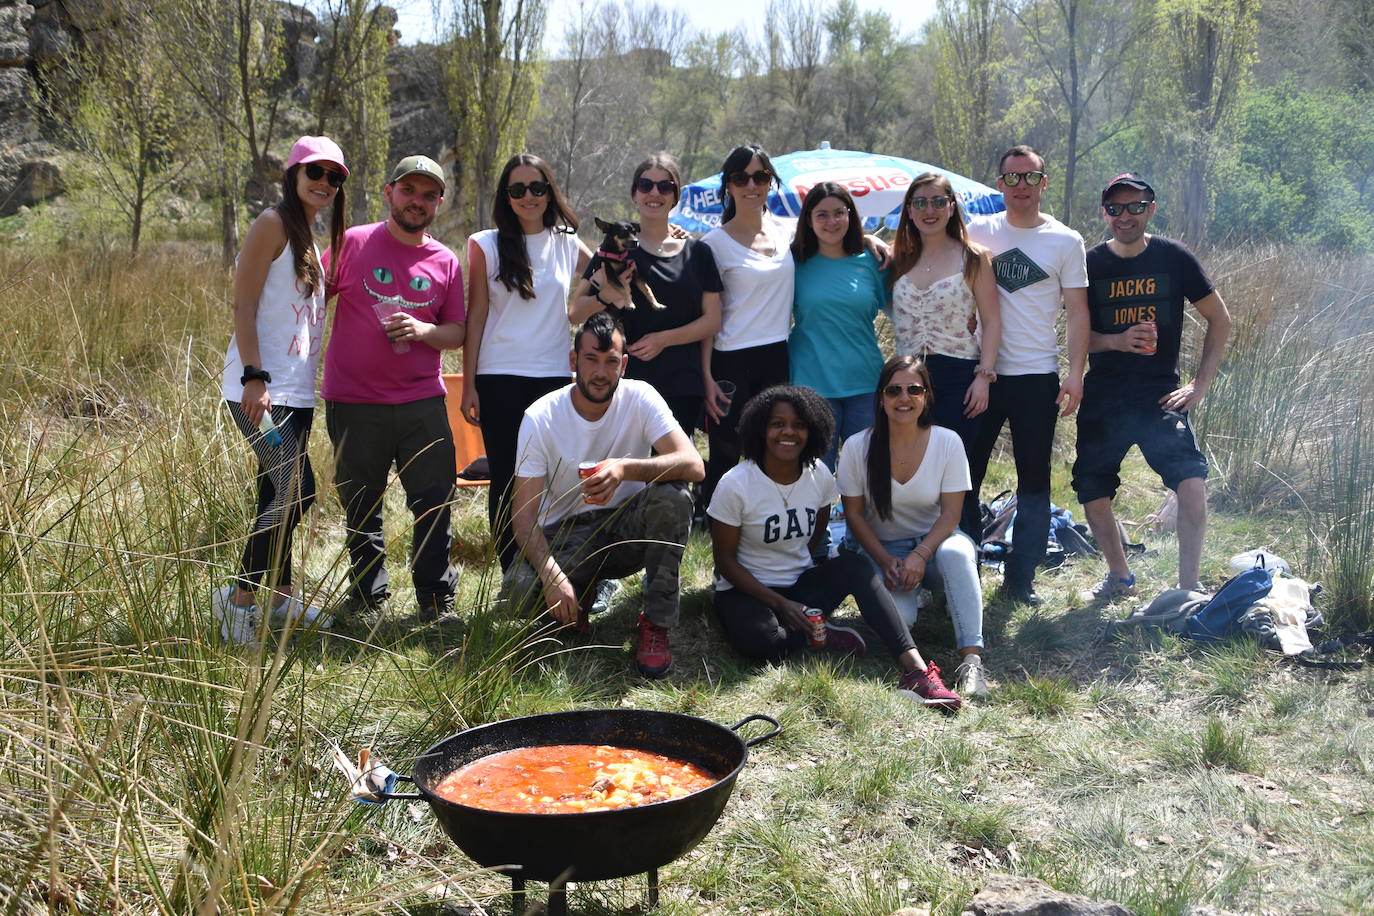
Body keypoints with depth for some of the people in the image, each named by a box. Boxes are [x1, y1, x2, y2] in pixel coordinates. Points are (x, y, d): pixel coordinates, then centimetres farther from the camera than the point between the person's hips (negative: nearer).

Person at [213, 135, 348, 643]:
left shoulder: (308, 238, 19)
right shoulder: (273, 224, -7)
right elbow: (243, 305, -13)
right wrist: (254, 378, -21)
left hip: (295, 390, 9)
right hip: (261, 387, -9)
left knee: (280, 496, 14)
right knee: (294, 491, -15)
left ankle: (277, 596, 23)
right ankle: (238, 597, -5)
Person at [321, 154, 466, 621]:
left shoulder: (446, 262, 8)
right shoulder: (352, 243, 1)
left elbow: (458, 333, 10)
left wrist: (424, 330, -10)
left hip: (423, 402, 2)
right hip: (355, 403, -1)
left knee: (435, 503, 2)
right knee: (361, 508, 8)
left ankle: (437, 600, 15)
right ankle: (368, 597, 22)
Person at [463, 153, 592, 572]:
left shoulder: (568, 245, 7)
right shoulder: (486, 245, 1)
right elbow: (475, 316, 1)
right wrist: (468, 385, -2)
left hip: (554, 379, 2)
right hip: (500, 380, -1)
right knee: (506, 479, 4)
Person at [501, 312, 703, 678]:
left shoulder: (639, 398, -11)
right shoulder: (539, 418, -13)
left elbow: (694, 465, -24)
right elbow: (525, 515, -15)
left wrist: (626, 469, -41)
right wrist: (552, 575, -32)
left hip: (628, 529, 0)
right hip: (567, 534, 0)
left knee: (672, 496, -31)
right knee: (518, 587, -30)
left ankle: (655, 624, -17)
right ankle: (580, 595, 7)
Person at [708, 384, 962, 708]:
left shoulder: (820, 476, -1)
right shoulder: (736, 484, -15)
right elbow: (725, 559, -11)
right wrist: (779, 603, -19)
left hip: (800, 584, 4)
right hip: (746, 590, -4)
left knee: (854, 565, -25)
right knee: (759, 639, -39)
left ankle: (916, 669, -31)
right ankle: (818, 633, -8)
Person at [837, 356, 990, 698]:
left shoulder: (947, 442, -8)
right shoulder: (858, 447, -7)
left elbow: (951, 513, -9)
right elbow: (854, 515, -2)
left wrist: (920, 555, -24)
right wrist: (886, 561, -15)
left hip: (933, 542, 0)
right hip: (880, 548, 0)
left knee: (956, 552, -37)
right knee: (897, 616, -29)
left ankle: (971, 660, -35)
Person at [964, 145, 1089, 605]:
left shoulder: (1065, 241, 3)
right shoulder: (978, 232, 6)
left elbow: (1077, 311, 1)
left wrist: (1076, 372, -9)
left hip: (1037, 377, -1)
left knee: (1034, 481, 5)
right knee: (963, 475, 3)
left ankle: (1020, 578, 15)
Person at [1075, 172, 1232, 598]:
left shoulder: (1173, 258, -1)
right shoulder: (1091, 264, 2)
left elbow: (1220, 319, 6)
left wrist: (1201, 383, 0)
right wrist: (1119, 341, -15)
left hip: (1160, 395, -2)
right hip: (1103, 399, 2)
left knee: (1192, 483, -20)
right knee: (1092, 494, 7)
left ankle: (1188, 587, -6)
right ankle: (1120, 576, 32)